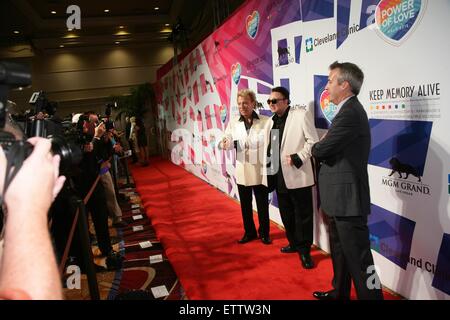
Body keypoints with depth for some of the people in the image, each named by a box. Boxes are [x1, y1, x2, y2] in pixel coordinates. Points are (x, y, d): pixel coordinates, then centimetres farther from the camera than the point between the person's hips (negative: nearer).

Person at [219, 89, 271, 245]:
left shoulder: (265, 121, -6)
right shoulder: (233, 123, 2)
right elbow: (229, 142, -3)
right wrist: (224, 144, -26)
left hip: (260, 170, -3)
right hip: (242, 170, 3)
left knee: (262, 204, 9)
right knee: (245, 204, 15)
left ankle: (264, 233, 28)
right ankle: (249, 232, 33)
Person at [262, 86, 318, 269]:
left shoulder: (301, 115, -7)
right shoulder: (271, 122, 13)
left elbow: (313, 141, -10)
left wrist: (298, 158, -19)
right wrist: (268, 172, 9)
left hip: (298, 176, -7)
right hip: (280, 177, 7)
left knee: (303, 216, 2)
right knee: (286, 215, 17)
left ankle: (304, 251, 14)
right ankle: (294, 243, 35)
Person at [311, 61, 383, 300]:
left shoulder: (350, 113, -21)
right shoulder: (349, 110, 13)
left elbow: (321, 150, -21)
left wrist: (313, 148, 0)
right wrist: (321, 149, -6)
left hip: (347, 200, -11)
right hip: (340, 199, 11)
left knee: (358, 259, -1)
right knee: (339, 250, 23)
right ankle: (339, 293, 41)